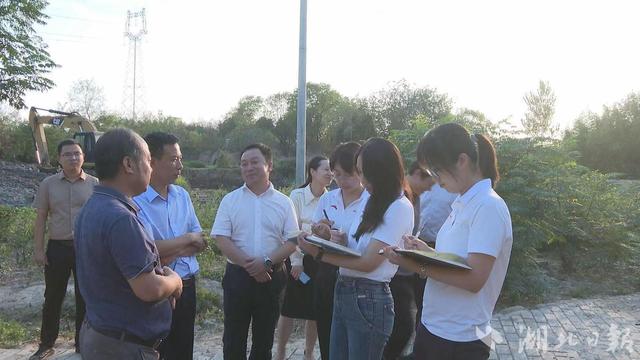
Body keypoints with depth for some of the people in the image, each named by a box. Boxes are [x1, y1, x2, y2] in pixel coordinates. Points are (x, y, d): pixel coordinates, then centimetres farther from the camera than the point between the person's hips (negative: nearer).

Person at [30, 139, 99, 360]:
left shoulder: (94, 184, -2)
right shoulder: (48, 184, 1)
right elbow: (41, 218, 3)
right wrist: (38, 249, -1)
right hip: (57, 247, 1)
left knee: (85, 297, 9)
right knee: (53, 297, 10)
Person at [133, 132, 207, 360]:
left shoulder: (182, 195, 6)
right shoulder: (136, 201, -17)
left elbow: (201, 243, 7)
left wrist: (172, 253, -11)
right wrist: (188, 238, -10)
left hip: (187, 286, 6)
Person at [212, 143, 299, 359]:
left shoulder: (283, 202, 1)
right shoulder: (230, 200, 0)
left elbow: (292, 242, -2)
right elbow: (221, 239, -6)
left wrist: (266, 262, -17)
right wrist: (248, 264, -16)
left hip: (271, 277, 1)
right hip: (237, 275, 0)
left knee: (264, 337, 13)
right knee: (234, 336, 9)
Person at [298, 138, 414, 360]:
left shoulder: (400, 208, -15)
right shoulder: (371, 201, 11)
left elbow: (368, 262, -18)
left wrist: (318, 253, -17)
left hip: (369, 300, -7)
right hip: (343, 293, 8)